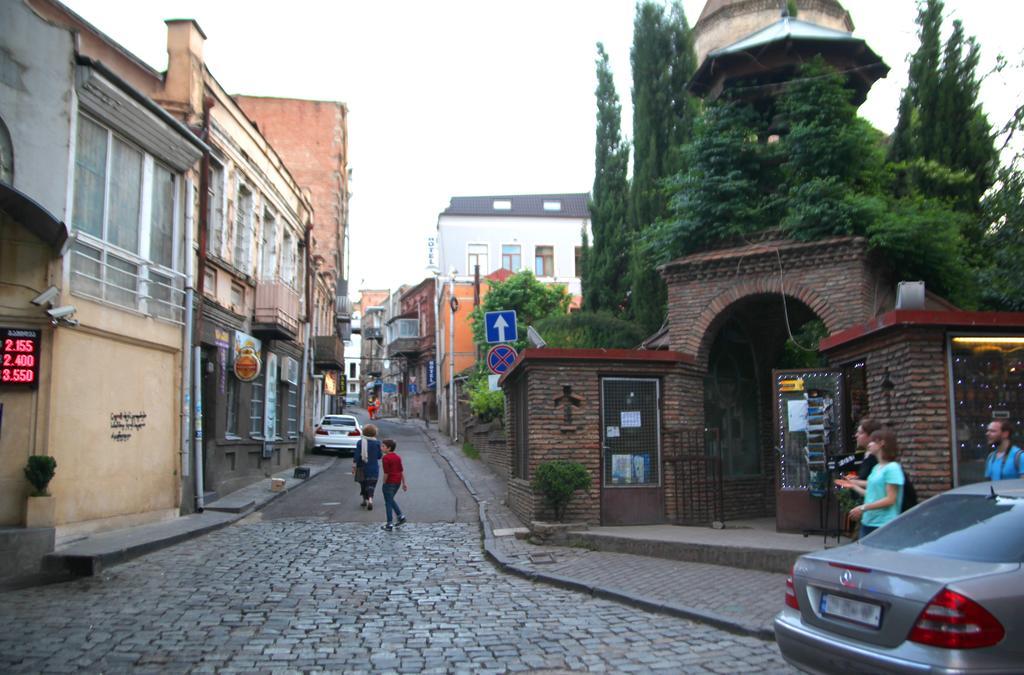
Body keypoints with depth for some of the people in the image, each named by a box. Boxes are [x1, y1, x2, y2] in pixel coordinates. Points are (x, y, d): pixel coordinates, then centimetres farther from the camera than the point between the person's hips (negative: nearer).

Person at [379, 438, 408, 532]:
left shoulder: (386, 458, -15)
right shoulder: (397, 457, 9)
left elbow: (386, 473, -18)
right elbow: (401, 471, 10)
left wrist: (384, 484, -6)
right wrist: (404, 483, 13)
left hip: (389, 482, -7)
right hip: (397, 482, 8)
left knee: (388, 503, 2)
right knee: (391, 500, 23)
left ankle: (389, 525, 6)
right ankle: (401, 517, 15)